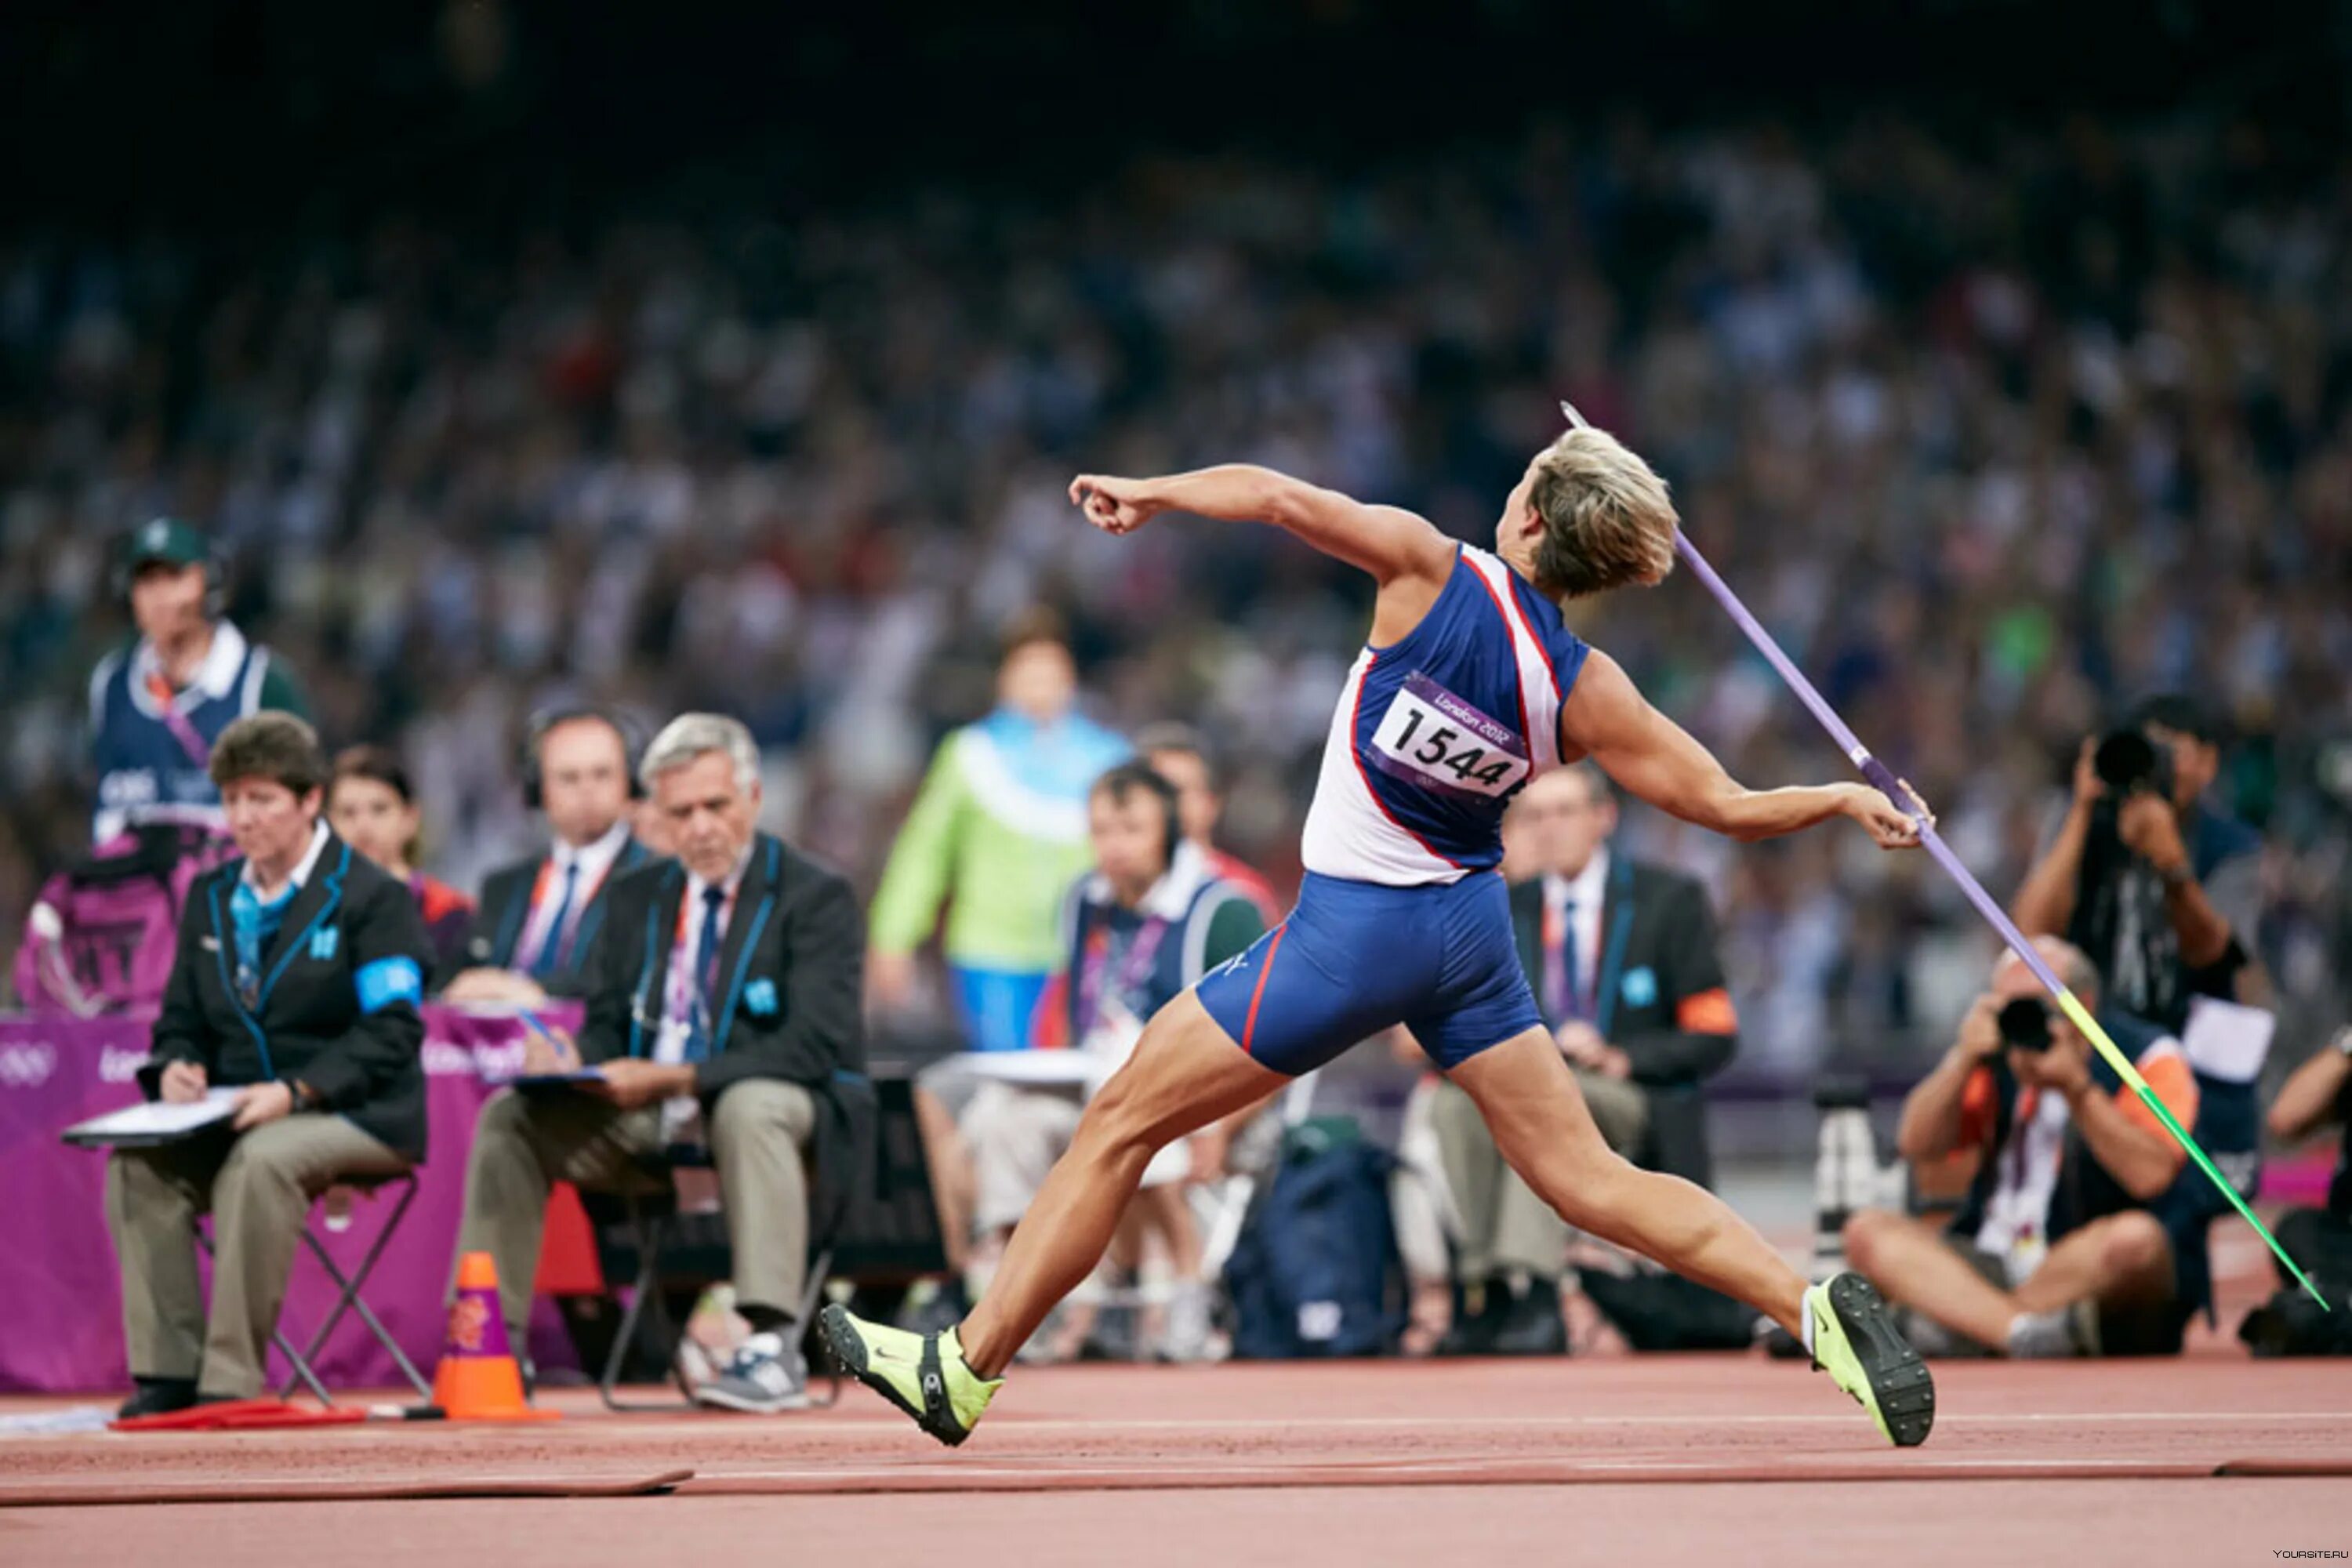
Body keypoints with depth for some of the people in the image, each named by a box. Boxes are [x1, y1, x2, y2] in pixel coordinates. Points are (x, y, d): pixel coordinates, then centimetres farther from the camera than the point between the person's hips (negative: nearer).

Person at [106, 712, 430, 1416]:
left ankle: (232, 1378, -33)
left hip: (354, 1117, -5)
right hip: (235, 1113, 5)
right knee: (139, 1160, -24)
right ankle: (166, 1371, -23)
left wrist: (295, 1092, -24)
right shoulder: (211, 896, 17)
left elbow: (390, 1034, -10)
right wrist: (176, 1066, -7)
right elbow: (180, 1020, 19)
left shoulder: (371, 897, -2)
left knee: (261, 1159, -37)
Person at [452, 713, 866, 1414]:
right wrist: (571, 1061, -14)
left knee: (752, 1106, -40)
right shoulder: (638, 896, 12)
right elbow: (606, 1031, 13)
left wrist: (675, 1079, -29)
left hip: (776, 1104, -6)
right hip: (650, 1118, 6)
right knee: (511, 1115, -11)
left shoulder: (816, 897, -8)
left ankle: (774, 1348, -46)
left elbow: (810, 1048, -20)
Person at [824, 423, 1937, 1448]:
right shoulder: (1585, 691, -7)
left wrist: (1148, 494, -3)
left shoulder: (1432, 573, -17)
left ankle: (966, 1367, 10)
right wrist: (1847, 799, 15)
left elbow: (1278, 498, -21)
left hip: (1353, 929, -5)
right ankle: (1815, 1309, -3)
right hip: (1473, 929, 5)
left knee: (1118, 1125, 6)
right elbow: (1728, 806, -3)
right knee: (1589, 1180, 10)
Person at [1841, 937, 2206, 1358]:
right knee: (1867, 1232, -15)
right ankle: (2026, 1330, -37)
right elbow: (1918, 1145, -1)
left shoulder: (2148, 1056, -3)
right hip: (1993, 1268, 5)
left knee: (2134, 1239, -38)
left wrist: (2076, 1088, -22)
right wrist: (1966, 1059, -12)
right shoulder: (1996, 1060, 10)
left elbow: (2150, 1176, -19)